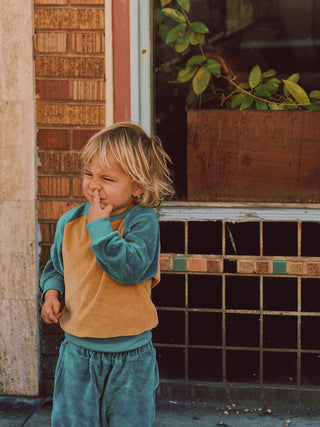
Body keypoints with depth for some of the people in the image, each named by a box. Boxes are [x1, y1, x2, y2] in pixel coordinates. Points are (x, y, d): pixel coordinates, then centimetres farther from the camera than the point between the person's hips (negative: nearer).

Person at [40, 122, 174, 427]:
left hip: (130, 358, -3)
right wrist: (52, 291, -1)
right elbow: (56, 266, 19)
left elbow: (129, 268, -28)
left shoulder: (142, 221, -12)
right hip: (77, 353, 3)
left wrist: (100, 226, -23)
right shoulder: (70, 222, 3)